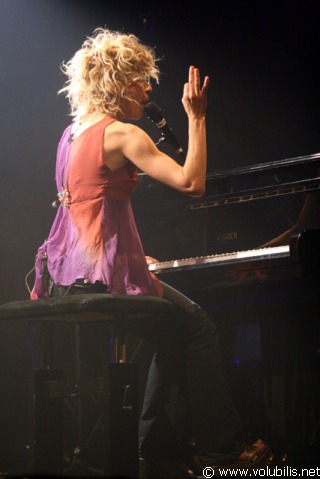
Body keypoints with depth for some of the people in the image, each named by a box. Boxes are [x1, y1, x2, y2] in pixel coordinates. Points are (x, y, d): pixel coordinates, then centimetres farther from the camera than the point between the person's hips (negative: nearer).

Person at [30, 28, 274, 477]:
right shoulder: (121, 134, -13)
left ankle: (156, 442, 23)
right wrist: (196, 117, -11)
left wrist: (134, 257, 24)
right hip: (102, 272, -9)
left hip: (66, 273, 9)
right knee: (199, 326, 6)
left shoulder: (72, 134, 15)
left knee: (173, 326, 23)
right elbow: (191, 182, -20)